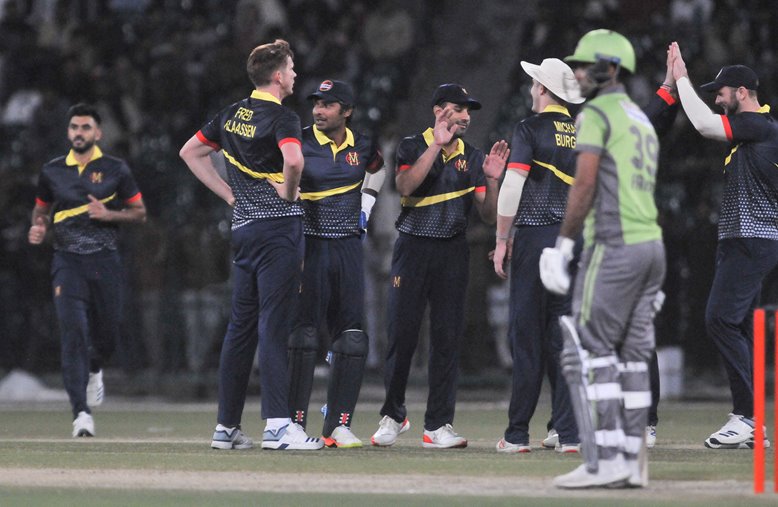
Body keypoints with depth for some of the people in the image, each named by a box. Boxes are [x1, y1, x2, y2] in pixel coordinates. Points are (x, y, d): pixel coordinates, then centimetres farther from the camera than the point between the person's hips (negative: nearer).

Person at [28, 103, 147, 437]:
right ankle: (81, 413, -19)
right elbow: (41, 208, 22)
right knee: (73, 332, -14)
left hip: (105, 261, 0)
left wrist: (110, 214, -11)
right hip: (68, 261, 0)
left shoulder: (116, 170, 4)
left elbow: (139, 212, 8)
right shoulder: (52, 171, 9)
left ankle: (93, 371, 44)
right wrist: (38, 228, -1)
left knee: (108, 332, 5)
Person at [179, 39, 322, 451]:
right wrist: (288, 193, -12)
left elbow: (190, 152, 22)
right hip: (278, 226, -7)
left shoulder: (232, 115, 12)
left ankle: (226, 426, 13)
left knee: (240, 326, 12)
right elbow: (293, 160, -31)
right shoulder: (282, 118, -12)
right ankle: (278, 425, -15)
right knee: (274, 326, -10)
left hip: (242, 227, 7)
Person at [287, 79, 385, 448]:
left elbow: (376, 170, 27)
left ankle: (338, 426, 7)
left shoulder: (362, 147, 5)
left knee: (352, 340, 2)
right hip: (309, 247, -4)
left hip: (348, 248, 4)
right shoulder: (299, 144, -8)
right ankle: (294, 424, -2)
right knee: (303, 334, -7)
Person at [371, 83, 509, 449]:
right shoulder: (413, 147, 2)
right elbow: (406, 186, -18)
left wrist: (491, 180, -12)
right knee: (401, 333, -3)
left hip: (453, 253, 2)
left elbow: (488, 214, 6)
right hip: (413, 249, -2)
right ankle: (393, 416, 12)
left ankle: (438, 425, 2)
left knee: (448, 339, -1)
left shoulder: (473, 158, 10)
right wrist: (437, 145, -20)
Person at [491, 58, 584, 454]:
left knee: (526, 336, -2)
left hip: (535, 235, -5)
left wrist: (502, 240, -6)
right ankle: (569, 433, 0)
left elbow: (512, 186, -11)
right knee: (564, 336, 5)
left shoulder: (531, 128, -5)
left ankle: (517, 434, -1)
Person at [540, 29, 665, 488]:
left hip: (614, 246, -9)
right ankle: (632, 461, 7)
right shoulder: (644, 122, 22)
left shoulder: (595, 115, -6)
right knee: (631, 356, 9)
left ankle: (606, 459, -12)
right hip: (651, 245, 9)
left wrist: (564, 244, -12)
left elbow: (585, 184, -16)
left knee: (589, 351, -7)